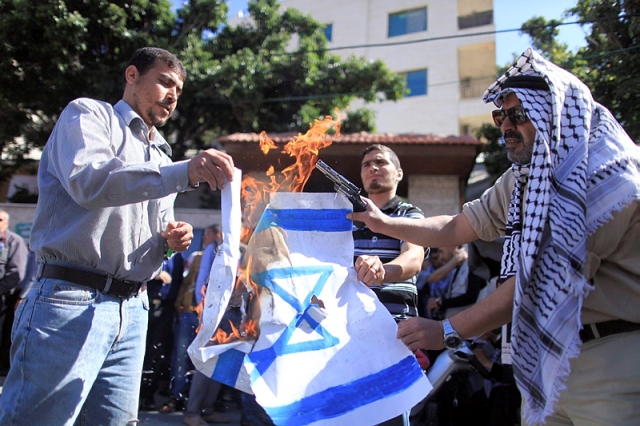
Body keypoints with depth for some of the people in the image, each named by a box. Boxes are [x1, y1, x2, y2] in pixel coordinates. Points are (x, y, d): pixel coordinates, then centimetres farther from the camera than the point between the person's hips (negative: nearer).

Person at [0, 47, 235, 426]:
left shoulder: (162, 159, 23)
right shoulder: (88, 114, 3)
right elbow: (88, 182, -19)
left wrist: (171, 241, 4)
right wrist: (186, 172, -29)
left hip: (133, 310, 7)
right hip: (72, 301, -6)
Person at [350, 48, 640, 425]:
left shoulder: (609, 178, -18)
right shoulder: (521, 181, 8)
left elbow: (546, 282, -23)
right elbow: (455, 229, 13)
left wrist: (448, 331, -21)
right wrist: (384, 223, 4)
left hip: (610, 364, -7)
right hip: (546, 358, 7)